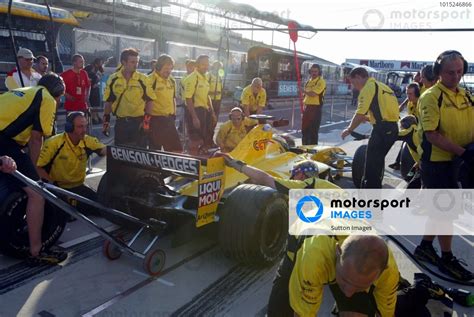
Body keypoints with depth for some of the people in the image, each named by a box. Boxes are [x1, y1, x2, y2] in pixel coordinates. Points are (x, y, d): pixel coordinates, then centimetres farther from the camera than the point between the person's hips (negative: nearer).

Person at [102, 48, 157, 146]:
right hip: (120, 122, 2)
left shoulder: (143, 79, -3)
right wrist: (106, 119, 4)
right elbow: (108, 101, 8)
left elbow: (149, 100, 0)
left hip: (138, 121, -1)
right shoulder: (113, 79, 1)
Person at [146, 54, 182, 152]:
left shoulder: (172, 80, 11)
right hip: (155, 119, -6)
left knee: (176, 149, 6)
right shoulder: (151, 80, -11)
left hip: (169, 119, 6)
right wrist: (147, 117, -15)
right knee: (155, 149, 5)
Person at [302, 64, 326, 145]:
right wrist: (304, 107, 15)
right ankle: (305, 146, 24)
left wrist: (305, 91, -3)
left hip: (316, 108, -7)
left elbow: (313, 93, -21)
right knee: (304, 129, 12)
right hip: (307, 108, 7)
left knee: (313, 131, -4)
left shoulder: (321, 81, -8)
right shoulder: (308, 82, 16)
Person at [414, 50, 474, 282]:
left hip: (454, 160, 7)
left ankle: (425, 246, 32)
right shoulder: (431, 97, -13)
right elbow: (432, 134, -19)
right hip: (436, 161, -7)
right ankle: (447, 257, 16)